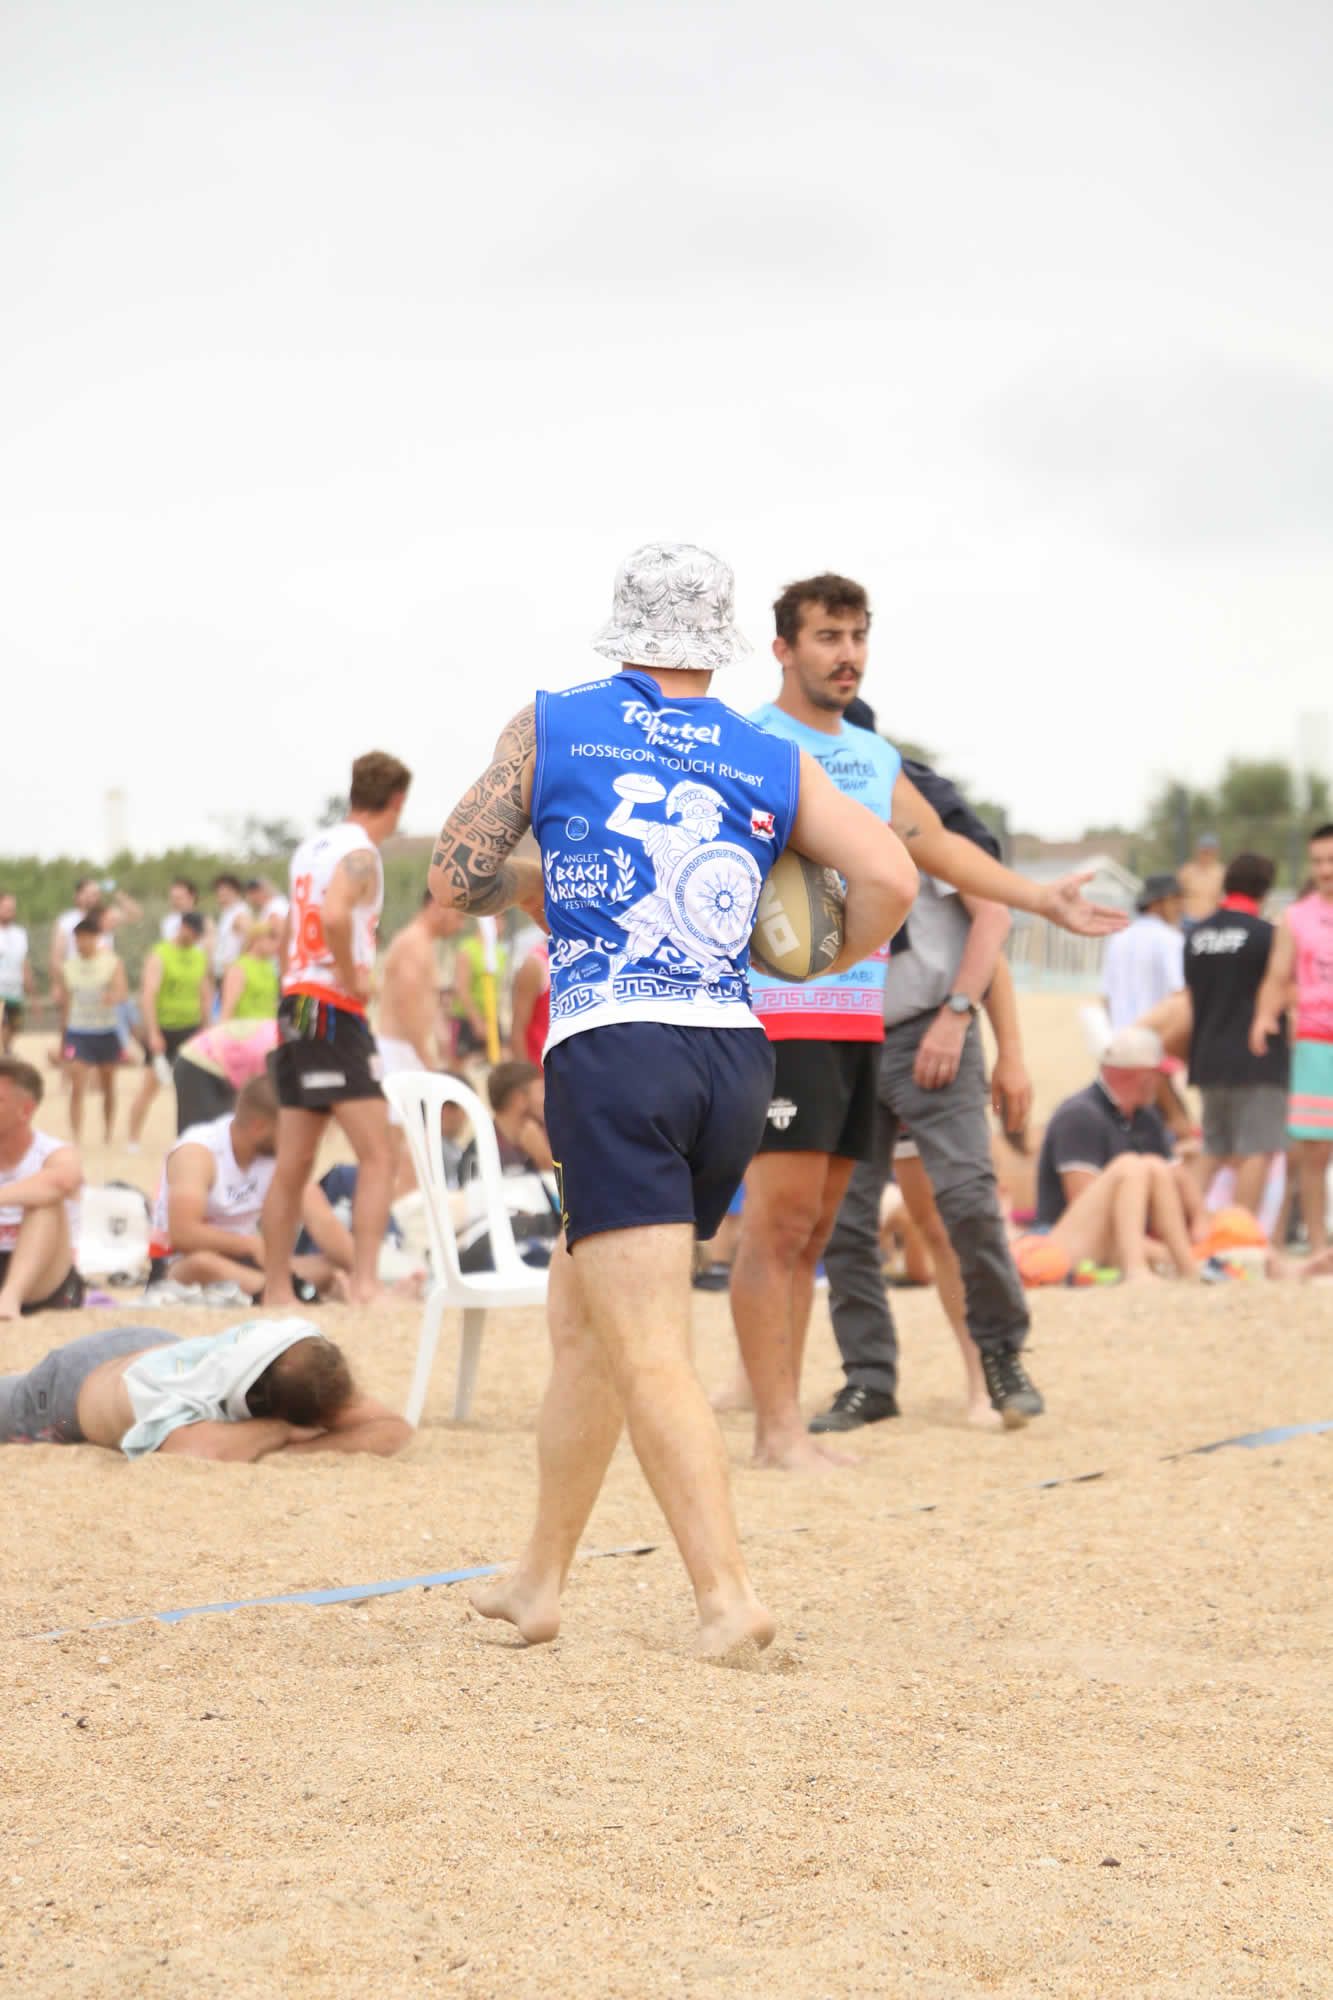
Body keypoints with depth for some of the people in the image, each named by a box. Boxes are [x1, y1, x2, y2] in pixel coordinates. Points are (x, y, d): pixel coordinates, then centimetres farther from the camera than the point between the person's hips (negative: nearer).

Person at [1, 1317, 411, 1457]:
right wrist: (282, 1433, -54)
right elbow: (203, 1449, -71)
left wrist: (284, 1451, -52)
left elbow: (395, 1432, -42)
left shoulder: (300, 1363, -38)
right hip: (75, 1379, -4)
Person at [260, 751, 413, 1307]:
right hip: (335, 1011, -9)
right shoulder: (359, 853, -10)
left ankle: (276, 1291, 16)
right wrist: (353, 976, -17)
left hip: (295, 1005, 9)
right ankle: (365, 1283, -18)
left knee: (293, 1165, 12)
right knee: (376, 1155, -10)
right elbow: (334, 914, -28)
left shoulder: (310, 849, 17)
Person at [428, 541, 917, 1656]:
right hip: (737, 1058, 4)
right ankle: (540, 1583, 28)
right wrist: (833, 962, 18)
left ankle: (727, 1595, -20)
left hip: (612, 1054, -4)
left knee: (649, 1356, -7)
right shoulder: (773, 764, 12)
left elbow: (456, 884, 9)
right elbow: (891, 878, -1)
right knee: (581, 1313, 20)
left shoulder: (549, 728, 9)